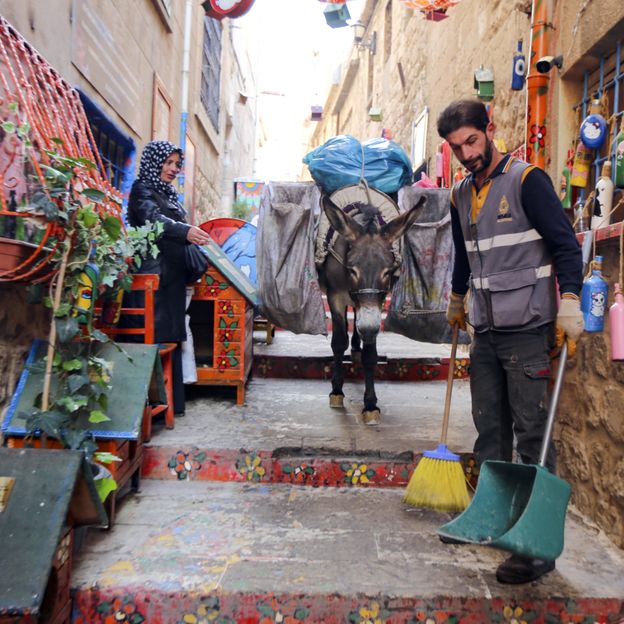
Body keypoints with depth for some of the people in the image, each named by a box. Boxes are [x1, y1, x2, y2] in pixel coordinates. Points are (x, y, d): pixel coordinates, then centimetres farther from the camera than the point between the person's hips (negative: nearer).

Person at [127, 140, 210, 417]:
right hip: (155, 272, -9)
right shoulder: (142, 189, -5)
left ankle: (172, 401, 15)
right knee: (157, 335, -11)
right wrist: (185, 231, -41)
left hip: (173, 275, 9)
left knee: (172, 336, 9)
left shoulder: (167, 193, 20)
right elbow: (154, 220, -25)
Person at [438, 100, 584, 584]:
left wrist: (570, 304, -19)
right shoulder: (462, 196, 14)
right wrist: (457, 302, 37)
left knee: (532, 436, -4)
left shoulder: (527, 180, -6)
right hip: (486, 333, 7)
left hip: (528, 331, -7)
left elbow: (566, 245, -9)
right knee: (489, 431, 12)